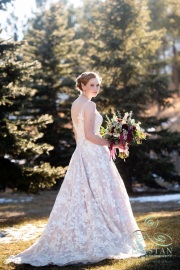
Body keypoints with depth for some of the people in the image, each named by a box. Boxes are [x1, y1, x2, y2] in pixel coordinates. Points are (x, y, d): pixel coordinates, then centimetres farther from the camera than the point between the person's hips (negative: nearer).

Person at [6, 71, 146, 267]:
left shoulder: (75, 105, 16)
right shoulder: (89, 105, -12)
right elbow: (89, 135, -20)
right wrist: (110, 143, -10)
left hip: (80, 156, 9)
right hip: (93, 156, -9)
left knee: (79, 199, 8)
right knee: (99, 197, -5)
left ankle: (77, 242, 9)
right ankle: (100, 243, -3)